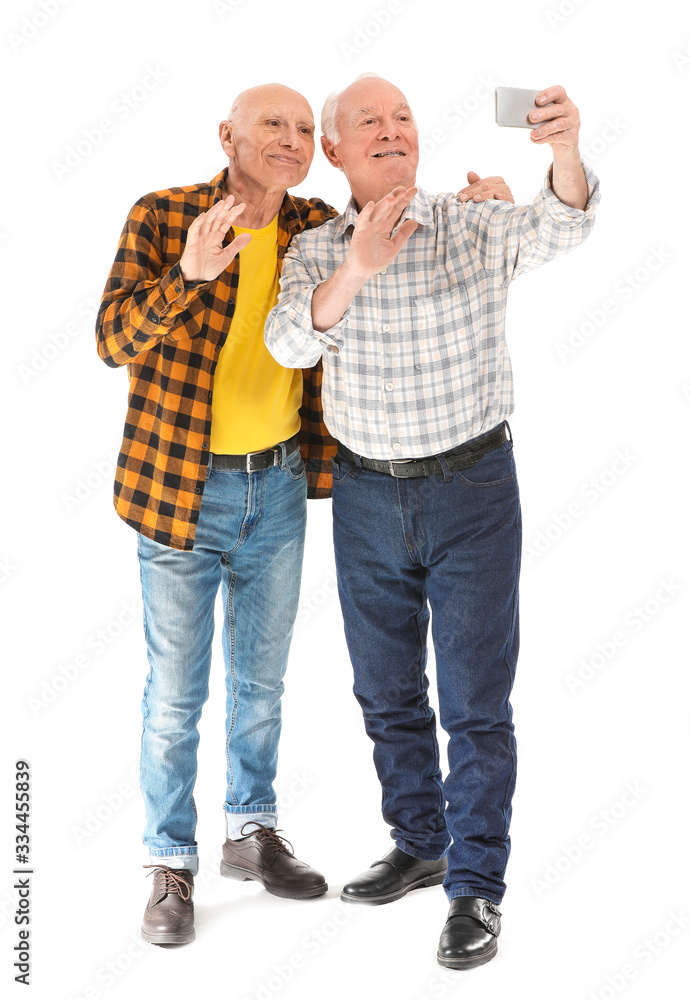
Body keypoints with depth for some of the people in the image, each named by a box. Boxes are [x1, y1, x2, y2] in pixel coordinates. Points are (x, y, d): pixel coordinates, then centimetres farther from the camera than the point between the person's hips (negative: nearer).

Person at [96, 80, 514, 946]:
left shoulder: (318, 229, -1)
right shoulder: (161, 217, -11)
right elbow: (113, 337, -19)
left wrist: (476, 212, -11)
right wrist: (189, 276, -37)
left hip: (279, 485, 4)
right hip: (180, 487, -4)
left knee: (261, 678, 17)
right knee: (174, 692, 6)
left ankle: (250, 833, 36)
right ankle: (171, 865, 22)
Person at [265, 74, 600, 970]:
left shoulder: (474, 229, -6)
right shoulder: (316, 251, 1)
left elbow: (557, 228, -25)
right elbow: (291, 342, -17)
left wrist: (565, 149, -46)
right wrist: (356, 270, -35)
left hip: (471, 488, -3)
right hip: (366, 496, 4)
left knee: (476, 701, 1)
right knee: (387, 692, 15)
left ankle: (476, 887, 16)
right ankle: (419, 846, 35)